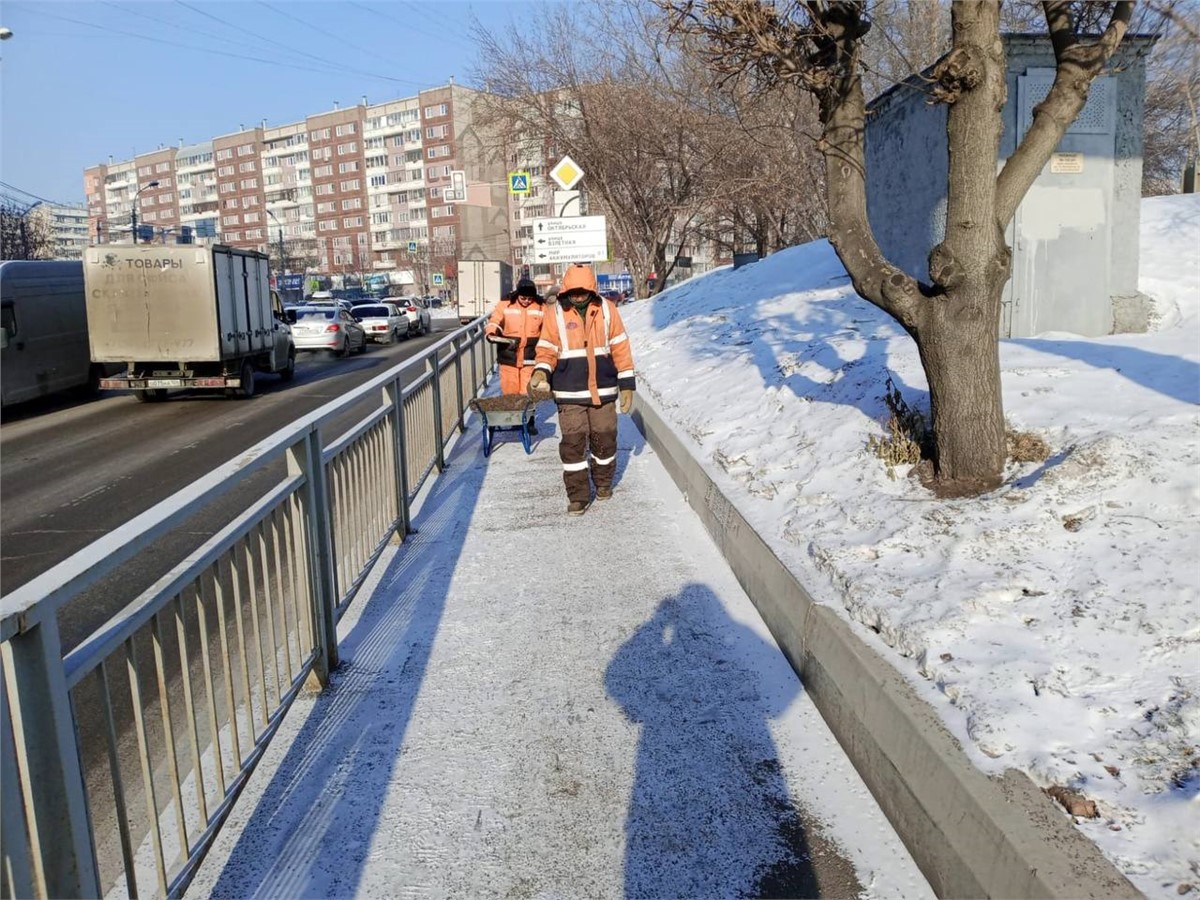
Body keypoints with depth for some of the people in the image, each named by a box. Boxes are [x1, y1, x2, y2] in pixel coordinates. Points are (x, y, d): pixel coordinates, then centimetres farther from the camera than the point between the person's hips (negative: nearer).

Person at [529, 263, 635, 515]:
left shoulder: (607, 309, 1)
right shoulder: (555, 314, -1)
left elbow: (620, 349, 4)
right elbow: (547, 350, 2)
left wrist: (627, 384, 2)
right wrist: (541, 371, -19)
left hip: (603, 390, 1)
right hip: (569, 393, -1)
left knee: (604, 438, 12)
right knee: (573, 442, -3)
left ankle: (604, 482, 35)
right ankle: (578, 496, 7)